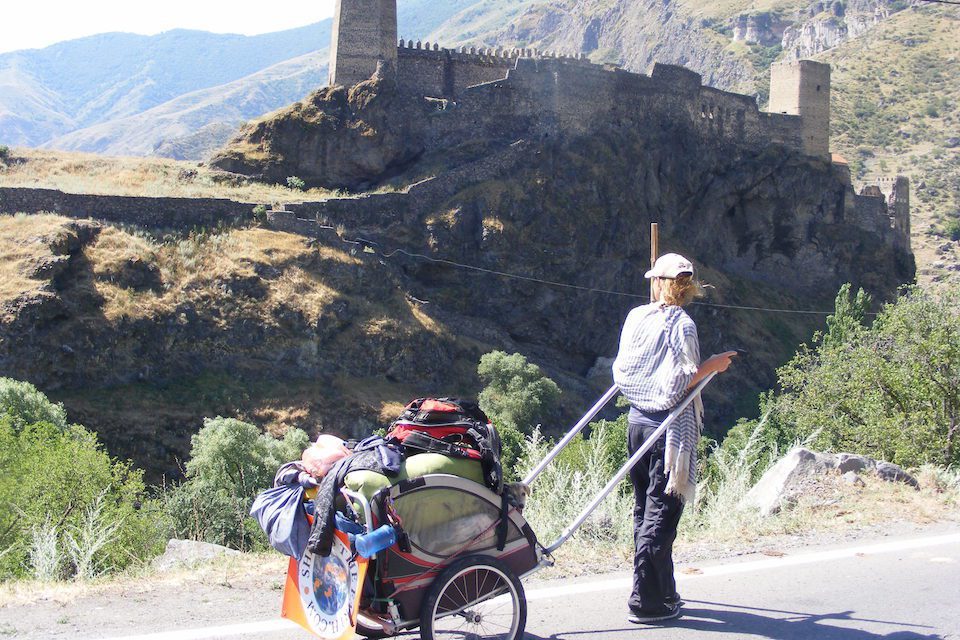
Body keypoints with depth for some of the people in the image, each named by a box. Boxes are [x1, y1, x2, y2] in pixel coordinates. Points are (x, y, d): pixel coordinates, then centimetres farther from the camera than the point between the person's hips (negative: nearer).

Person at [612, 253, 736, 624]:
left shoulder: (636, 317, 4)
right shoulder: (682, 325, -13)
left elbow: (621, 371, 10)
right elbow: (677, 384, -18)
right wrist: (712, 366, -7)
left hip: (637, 421, 7)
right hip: (668, 428, -6)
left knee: (645, 510, 14)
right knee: (661, 514, -3)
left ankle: (661, 591, 24)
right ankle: (646, 602, -2)